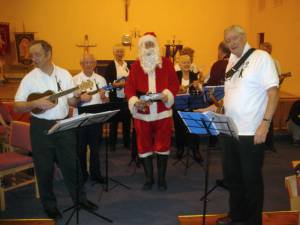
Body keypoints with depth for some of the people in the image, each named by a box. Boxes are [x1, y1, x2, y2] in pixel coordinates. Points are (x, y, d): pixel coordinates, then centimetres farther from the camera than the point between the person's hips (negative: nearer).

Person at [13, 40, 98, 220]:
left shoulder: (64, 74, 1)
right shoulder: (30, 78, -6)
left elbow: (71, 102, 5)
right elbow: (17, 107, -7)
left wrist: (77, 98, -17)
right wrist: (35, 103, -23)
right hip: (41, 127, -1)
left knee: (71, 163, 10)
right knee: (44, 168, 7)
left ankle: (80, 197, 28)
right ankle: (49, 205, 25)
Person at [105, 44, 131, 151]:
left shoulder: (128, 65, 11)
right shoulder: (110, 66, -2)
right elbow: (107, 82, -9)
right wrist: (117, 84, -21)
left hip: (127, 97, 4)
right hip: (115, 98, -4)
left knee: (127, 120, 8)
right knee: (114, 120, 3)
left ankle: (127, 142, 21)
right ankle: (112, 144, 14)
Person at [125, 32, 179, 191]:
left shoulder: (166, 63, 2)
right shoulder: (136, 66, 3)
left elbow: (174, 83, 0)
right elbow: (129, 86, -3)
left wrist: (167, 94, -19)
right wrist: (135, 101, -20)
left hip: (162, 112, -1)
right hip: (142, 113, 1)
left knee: (162, 144, 5)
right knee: (144, 145, 7)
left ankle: (162, 178, 20)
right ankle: (149, 178, 22)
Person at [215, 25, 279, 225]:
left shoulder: (261, 57, -9)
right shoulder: (232, 61, 12)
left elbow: (273, 92, -14)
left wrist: (265, 123, -20)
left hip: (251, 133, -7)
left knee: (251, 179, 7)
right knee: (232, 176, 17)